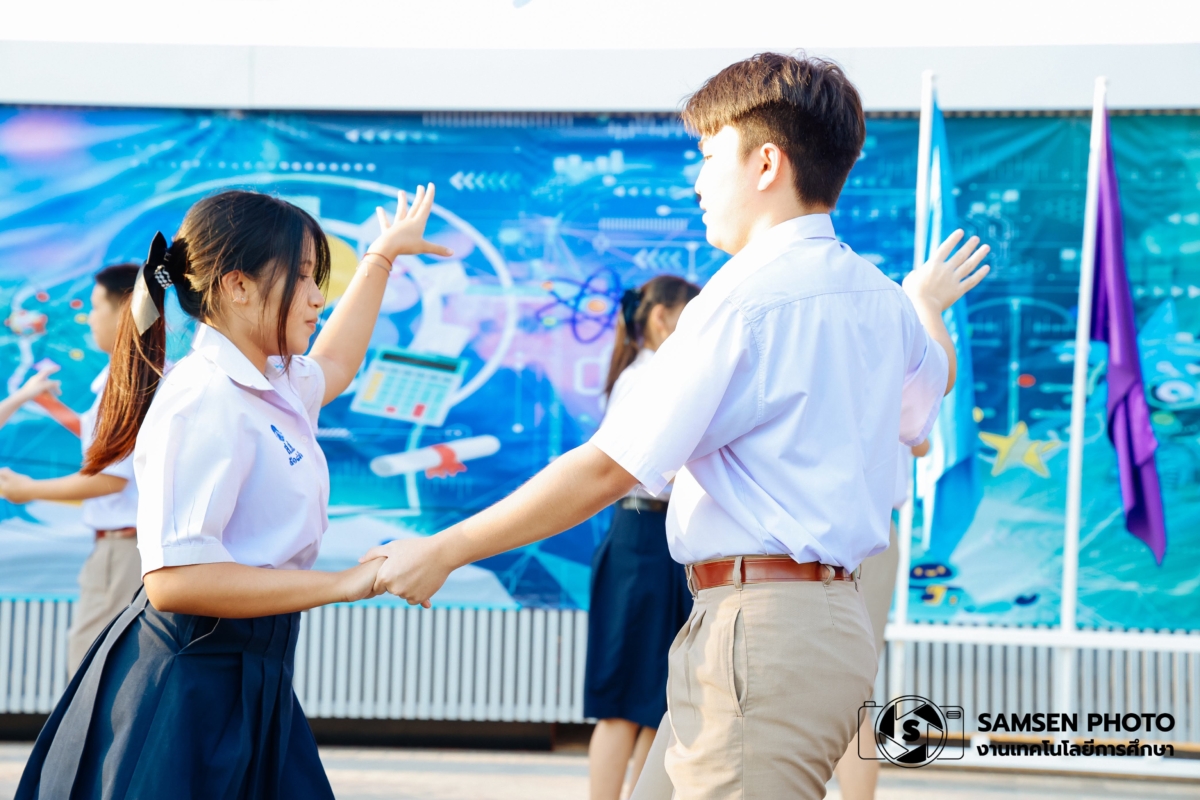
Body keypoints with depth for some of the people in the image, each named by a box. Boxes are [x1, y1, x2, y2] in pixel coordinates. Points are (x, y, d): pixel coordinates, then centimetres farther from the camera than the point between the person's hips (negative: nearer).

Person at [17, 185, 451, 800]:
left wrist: (383, 253, 43)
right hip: (192, 685, -9)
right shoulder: (203, 403, -19)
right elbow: (173, 579, -28)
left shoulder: (271, 386, 11)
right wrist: (346, 583, -23)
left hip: (254, 677, 9)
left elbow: (331, 366, 37)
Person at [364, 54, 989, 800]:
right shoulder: (879, 296, 12)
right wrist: (928, 305, 60)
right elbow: (931, 386, 37)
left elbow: (608, 468, -15)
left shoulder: (744, 298, -14)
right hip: (831, 614, 10)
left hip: (761, 626, -10)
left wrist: (443, 550, -7)